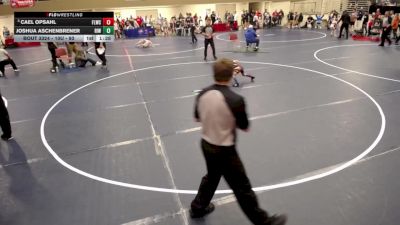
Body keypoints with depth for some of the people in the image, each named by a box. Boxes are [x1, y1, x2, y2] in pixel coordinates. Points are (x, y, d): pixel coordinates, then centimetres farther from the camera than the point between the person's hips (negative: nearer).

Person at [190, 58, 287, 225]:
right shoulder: (236, 100, -24)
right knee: (242, 188, 9)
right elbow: (245, 127, -11)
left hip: (206, 144, 6)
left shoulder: (202, 94, -7)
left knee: (211, 176, 31)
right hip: (224, 150, -6)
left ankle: (197, 208, 49)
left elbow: (197, 118, 9)